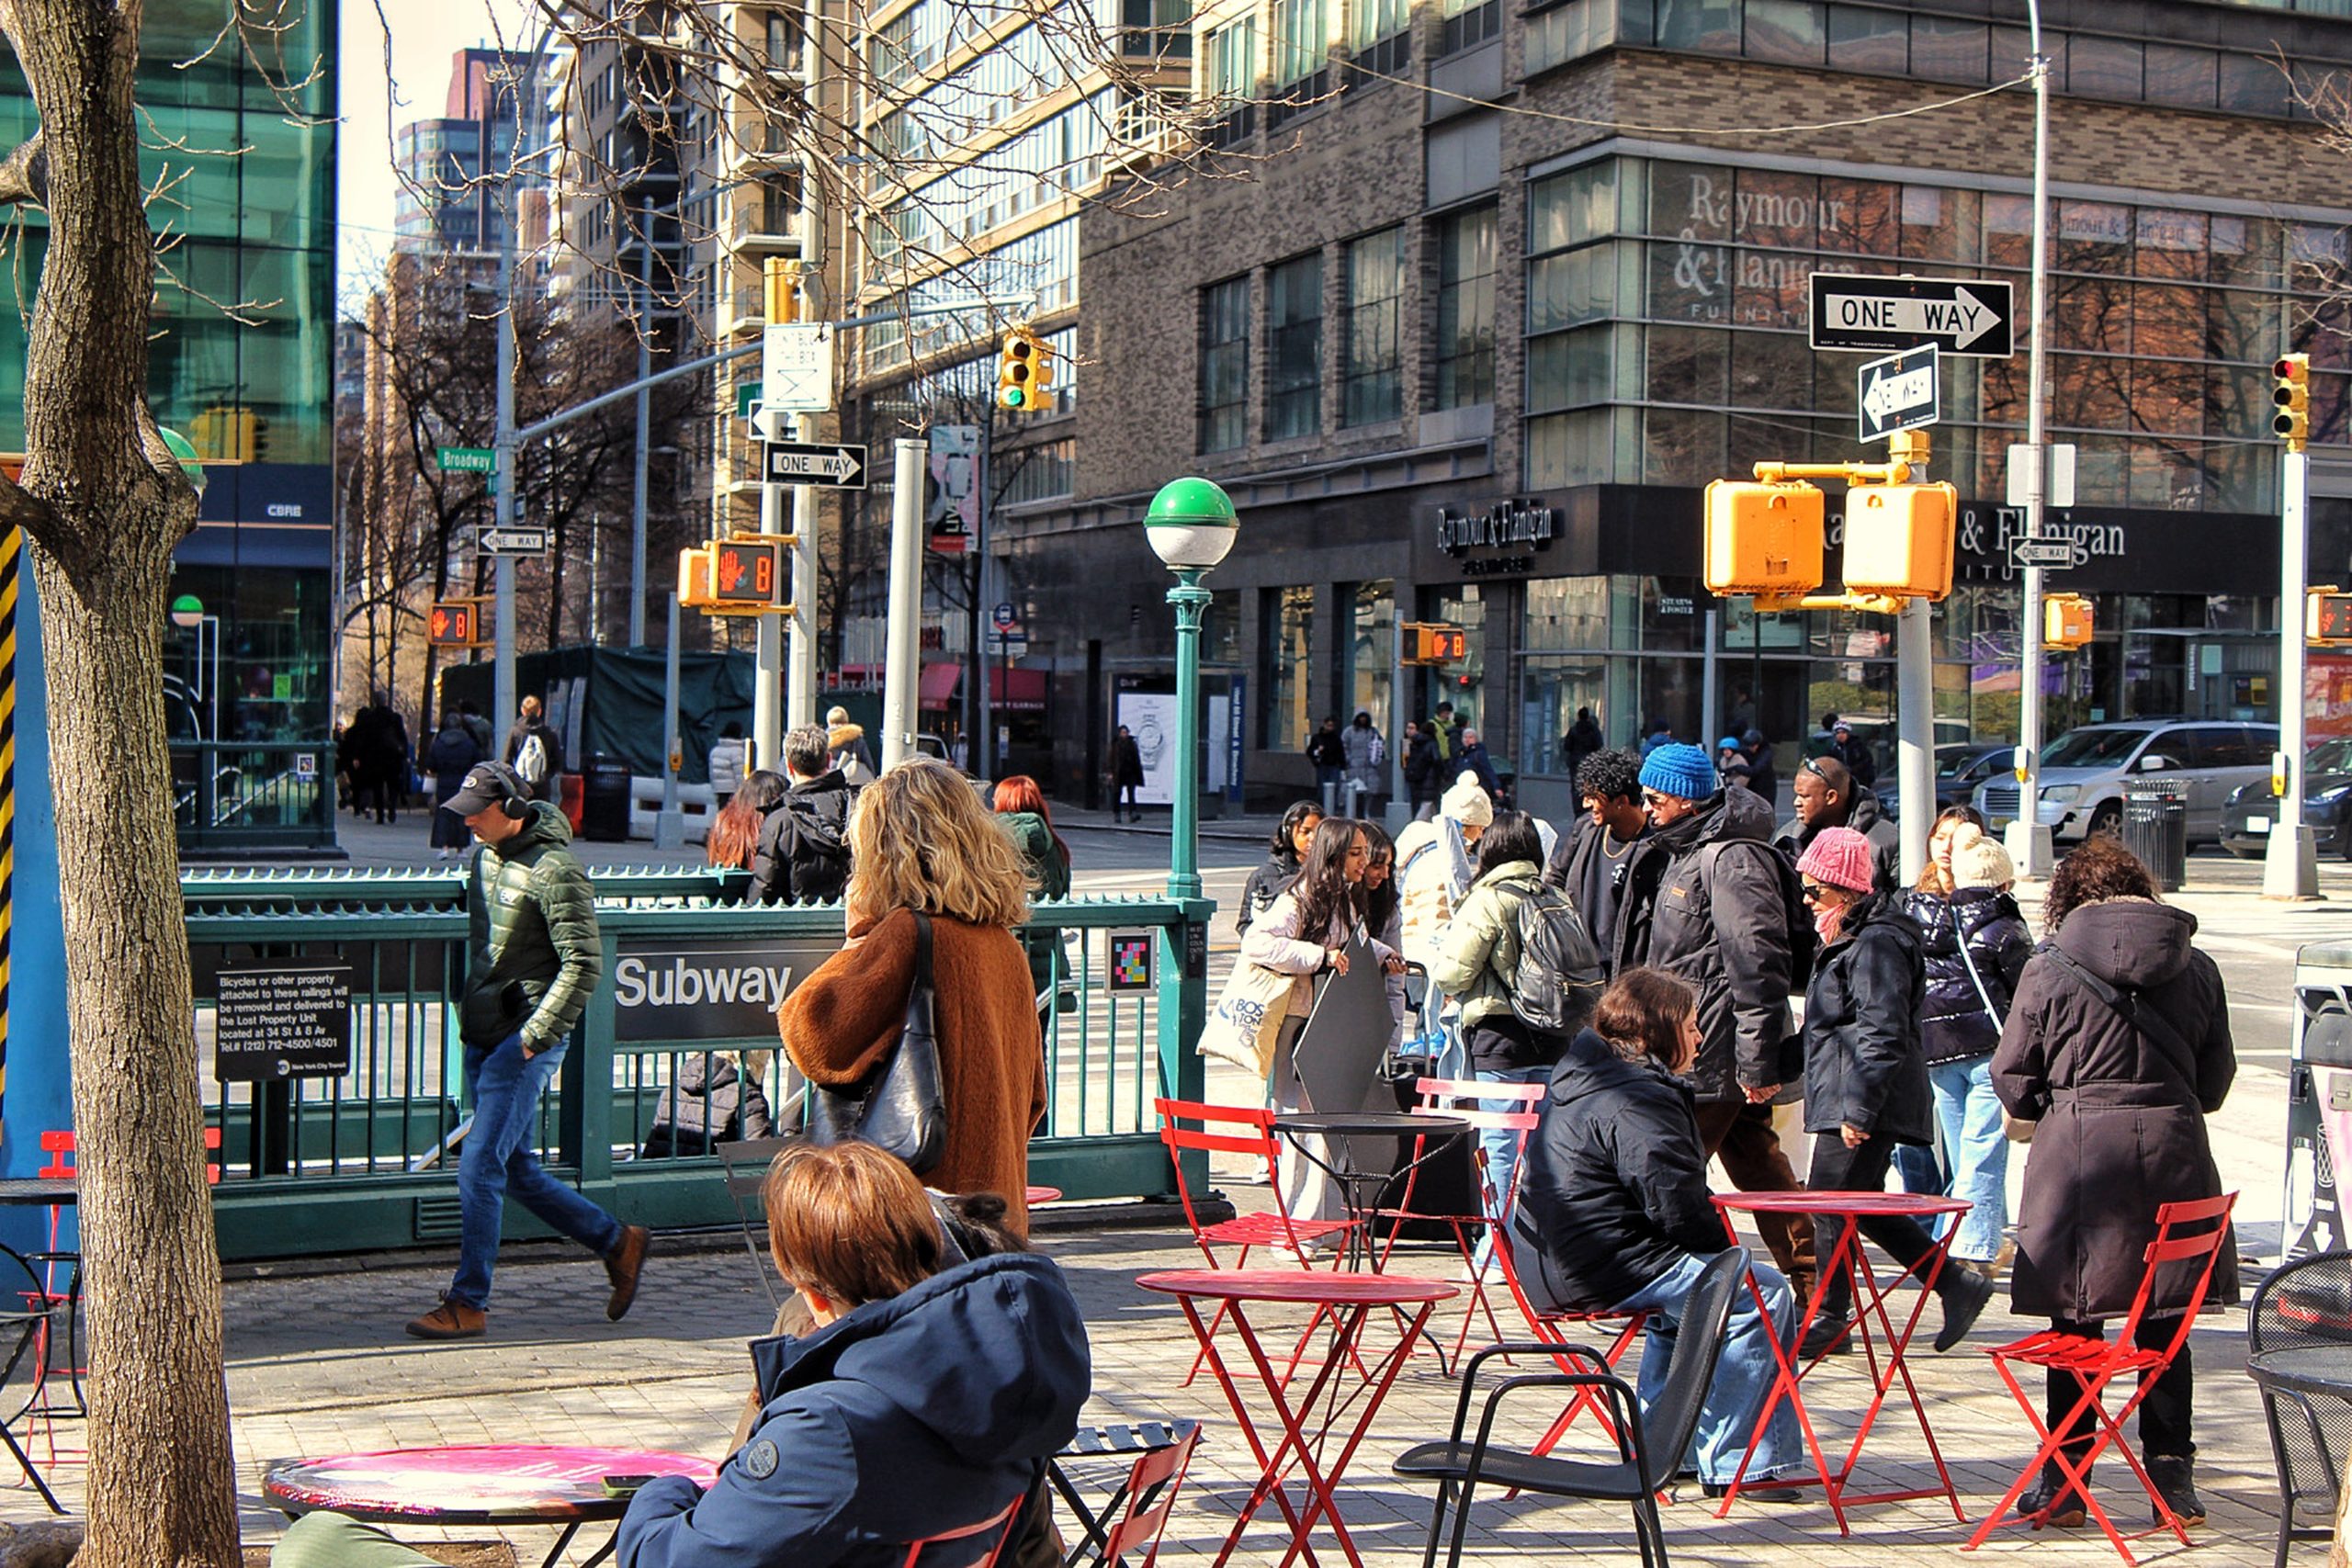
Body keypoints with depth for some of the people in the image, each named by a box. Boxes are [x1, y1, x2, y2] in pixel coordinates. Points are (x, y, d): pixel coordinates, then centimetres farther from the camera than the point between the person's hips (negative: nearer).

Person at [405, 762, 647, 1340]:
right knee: (517, 1170, 12)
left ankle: (468, 1303, -1)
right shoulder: (485, 856, 11)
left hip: (524, 1041, -9)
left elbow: (584, 963, -17)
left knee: (480, 1167, -9)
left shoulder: (555, 870, -15)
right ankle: (616, 1242, 27)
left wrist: (535, 1035, -18)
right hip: (482, 1036, 9)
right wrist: (469, 1019, 18)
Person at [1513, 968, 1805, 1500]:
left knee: (1687, 1284, 35)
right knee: (1764, 1293, -6)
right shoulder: (1638, 1102, -18)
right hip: (1605, 1273, -11)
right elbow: (1679, 1207, -22)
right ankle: (1728, 1464, -2)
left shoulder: (1578, 1081, 16)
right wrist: (1727, 1253, -2)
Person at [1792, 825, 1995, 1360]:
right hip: (1845, 1100, 11)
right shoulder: (1852, 938, 17)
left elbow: (1882, 1036, -22)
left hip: (1865, 1103, -11)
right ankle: (1955, 1284, 19)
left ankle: (1828, 1319, 2)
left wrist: (1858, 1109, -23)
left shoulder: (1876, 945, -16)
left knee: (1830, 1204, -6)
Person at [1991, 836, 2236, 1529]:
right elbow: (2215, 1081, 11)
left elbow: (2012, 1080, 0)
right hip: (2173, 1151, 2)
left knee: (2074, 1322, 7)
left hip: (2077, 1154, -2)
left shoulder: (2050, 966, -3)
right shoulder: (2196, 967, 5)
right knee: (2163, 1324, 10)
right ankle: (2171, 1477, 12)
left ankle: (2063, 1483, 10)